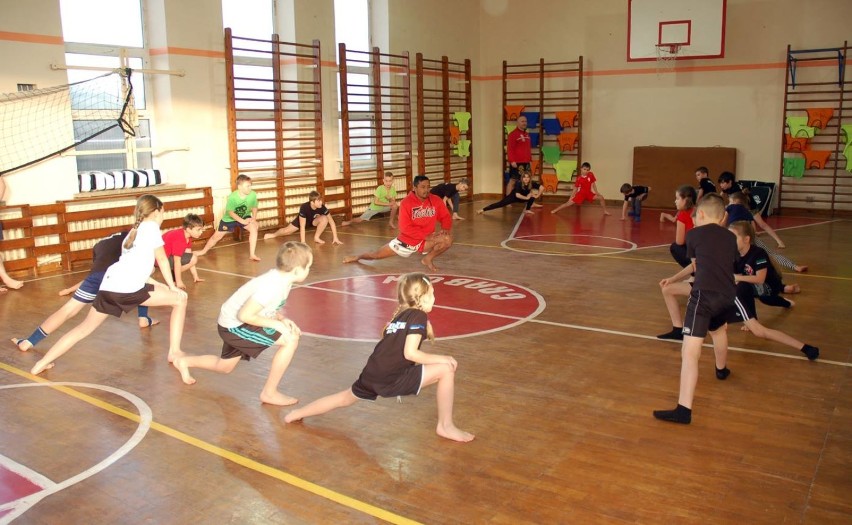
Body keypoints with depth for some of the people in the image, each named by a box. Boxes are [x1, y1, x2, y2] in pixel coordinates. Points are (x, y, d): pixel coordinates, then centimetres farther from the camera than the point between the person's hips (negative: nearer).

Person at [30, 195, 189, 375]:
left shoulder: (134, 230, 28)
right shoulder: (151, 226, 6)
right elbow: (162, 260, 7)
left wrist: (163, 285, 34)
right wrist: (172, 286, 16)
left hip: (109, 286, 8)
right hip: (128, 289, -8)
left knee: (84, 328, 21)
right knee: (180, 299, 3)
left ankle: (41, 364, 21)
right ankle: (174, 352, 2)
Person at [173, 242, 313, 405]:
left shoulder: (283, 279, -3)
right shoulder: (272, 286, -31)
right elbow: (244, 315, -30)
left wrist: (282, 319, -8)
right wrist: (276, 323, -25)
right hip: (235, 326, -10)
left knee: (225, 367, 30)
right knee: (291, 340, -19)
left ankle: (184, 362, 46)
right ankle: (269, 393, -9)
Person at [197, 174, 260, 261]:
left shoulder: (253, 195, -25)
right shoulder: (232, 197, -31)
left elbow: (254, 207, -8)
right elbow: (230, 213, -27)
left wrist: (254, 219, -24)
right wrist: (243, 221, -36)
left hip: (244, 216, 1)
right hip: (229, 218, -1)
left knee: (254, 228, -29)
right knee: (217, 236, 11)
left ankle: (252, 254, -21)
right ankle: (204, 251, 39)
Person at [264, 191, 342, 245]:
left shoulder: (322, 207, -35)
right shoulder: (304, 207, -41)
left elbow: (331, 221, -30)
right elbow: (302, 226, -41)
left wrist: (335, 238, -33)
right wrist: (303, 242, -44)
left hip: (313, 220, 1)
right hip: (302, 219, -1)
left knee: (324, 219, -29)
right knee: (287, 231, 4)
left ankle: (316, 237, -7)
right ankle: (273, 235, 41)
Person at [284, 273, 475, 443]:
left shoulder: (400, 314, 18)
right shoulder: (419, 316, -6)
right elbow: (410, 353, -15)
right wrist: (442, 358, -8)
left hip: (372, 375, 8)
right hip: (393, 378, -8)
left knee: (346, 398, 34)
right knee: (446, 369, -7)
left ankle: (298, 414, 41)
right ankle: (445, 426, -1)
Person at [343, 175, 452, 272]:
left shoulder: (435, 200, -8)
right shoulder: (406, 203, -18)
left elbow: (445, 217, 2)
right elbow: (405, 228, -22)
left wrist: (445, 228, -20)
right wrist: (425, 235, -26)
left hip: (426, 241, 2)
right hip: (406, 241, -1)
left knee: (448, 239, -25)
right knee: (377, 254, 7)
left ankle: (428, 259, 0)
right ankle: (358, 257, 42)